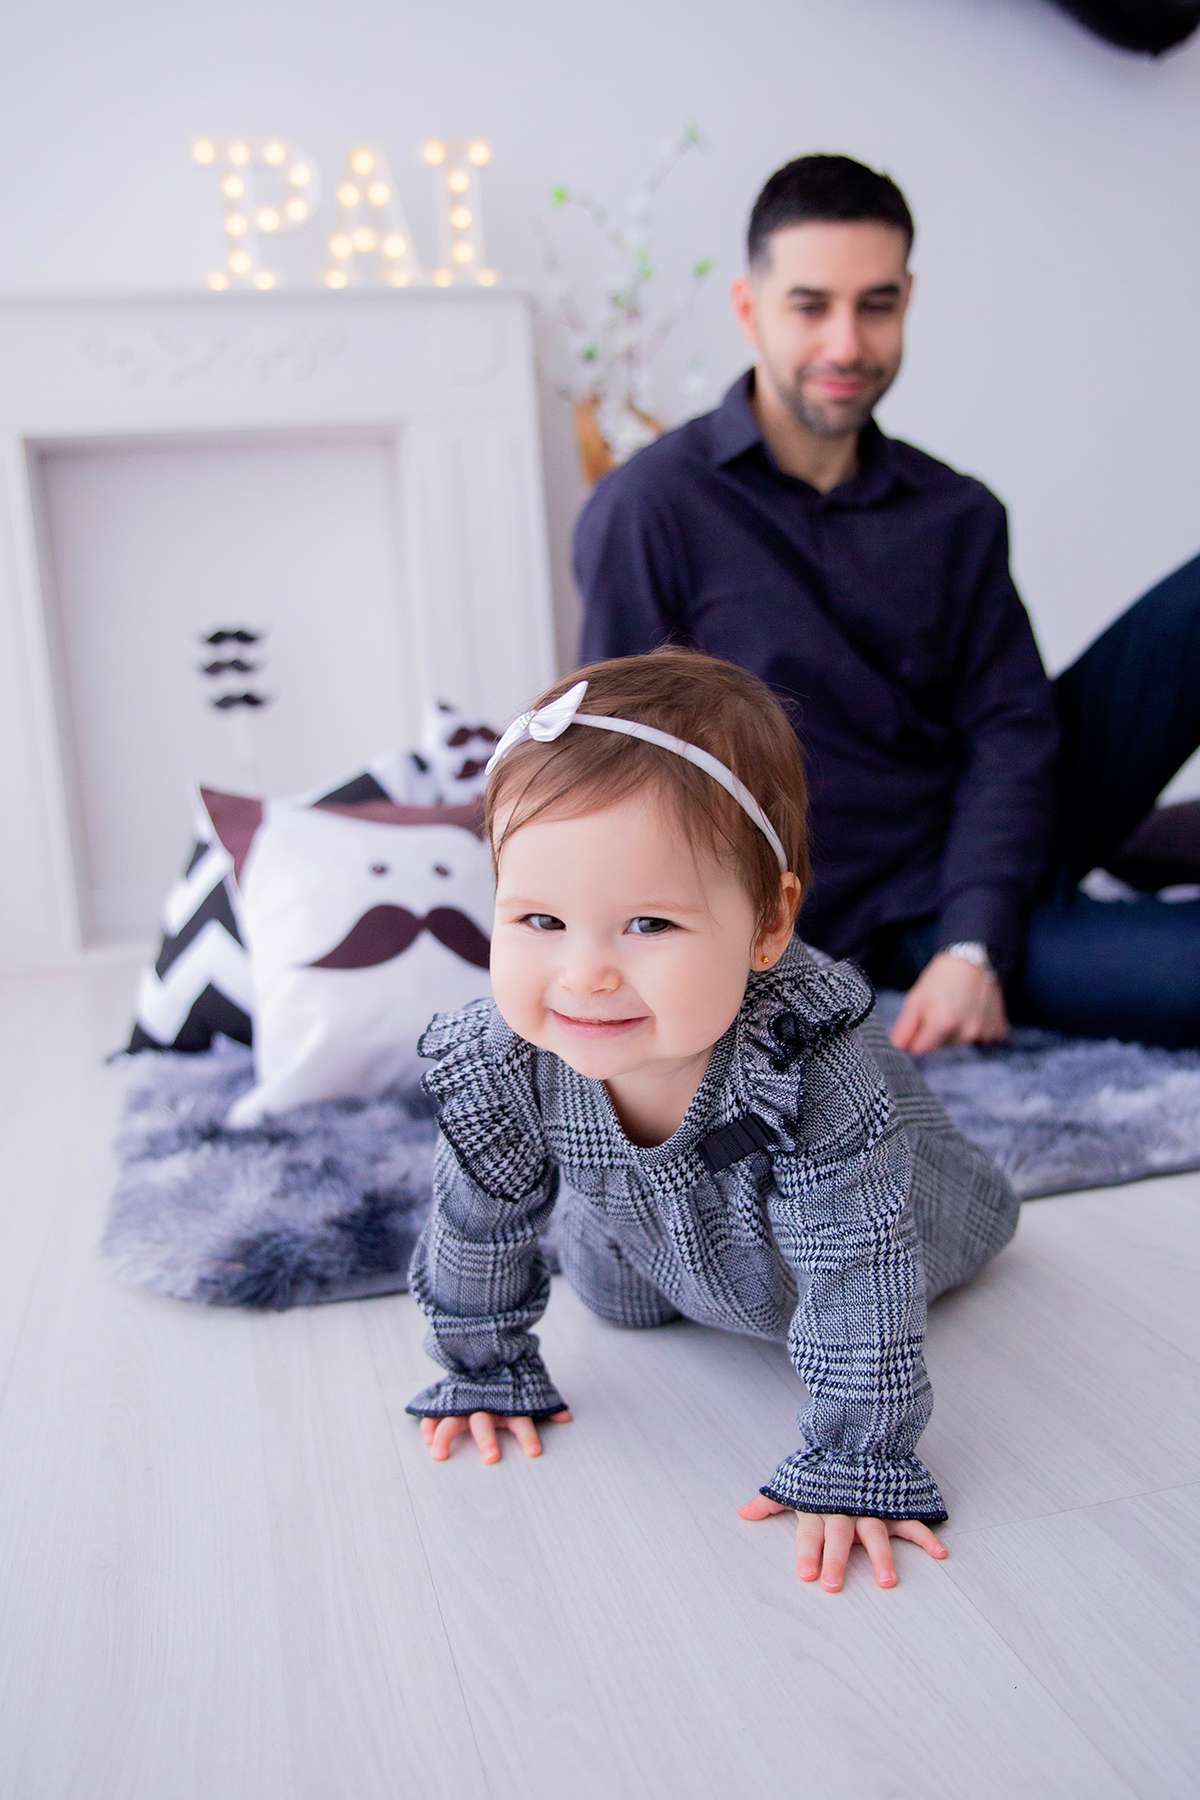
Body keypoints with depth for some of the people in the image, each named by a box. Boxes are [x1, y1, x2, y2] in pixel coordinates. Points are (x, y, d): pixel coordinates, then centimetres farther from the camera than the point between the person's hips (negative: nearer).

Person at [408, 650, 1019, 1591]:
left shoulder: (810, 1059, -48)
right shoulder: (495, 1064, -37)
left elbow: (860, 1279, -39)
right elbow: (477, 1226, -17)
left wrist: (856, 1463, -34)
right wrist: (488, 1373, -5)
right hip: (651, 1229, 2)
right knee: (612, 1294, 28)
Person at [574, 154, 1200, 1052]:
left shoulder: (958, 517, 2)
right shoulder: (649, 511, -12)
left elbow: (1009, 732, -5)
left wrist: (976, 946, -20)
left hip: (1011, 845, 6)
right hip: (890, 909, -5)